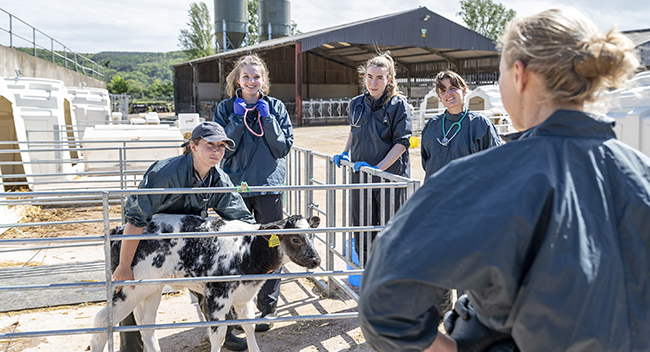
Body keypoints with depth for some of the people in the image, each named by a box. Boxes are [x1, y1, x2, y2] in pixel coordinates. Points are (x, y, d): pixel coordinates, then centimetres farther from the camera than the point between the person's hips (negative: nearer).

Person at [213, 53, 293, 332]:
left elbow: (284, 147, -3)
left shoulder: (275, 107, 4)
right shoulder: (226, 108, 4)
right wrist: (237, 119, -11)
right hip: (235, 186, 0)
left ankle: (268, 307, 17)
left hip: (268, 186, 0)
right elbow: (222, 149, -4)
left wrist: (267, 118, -10)